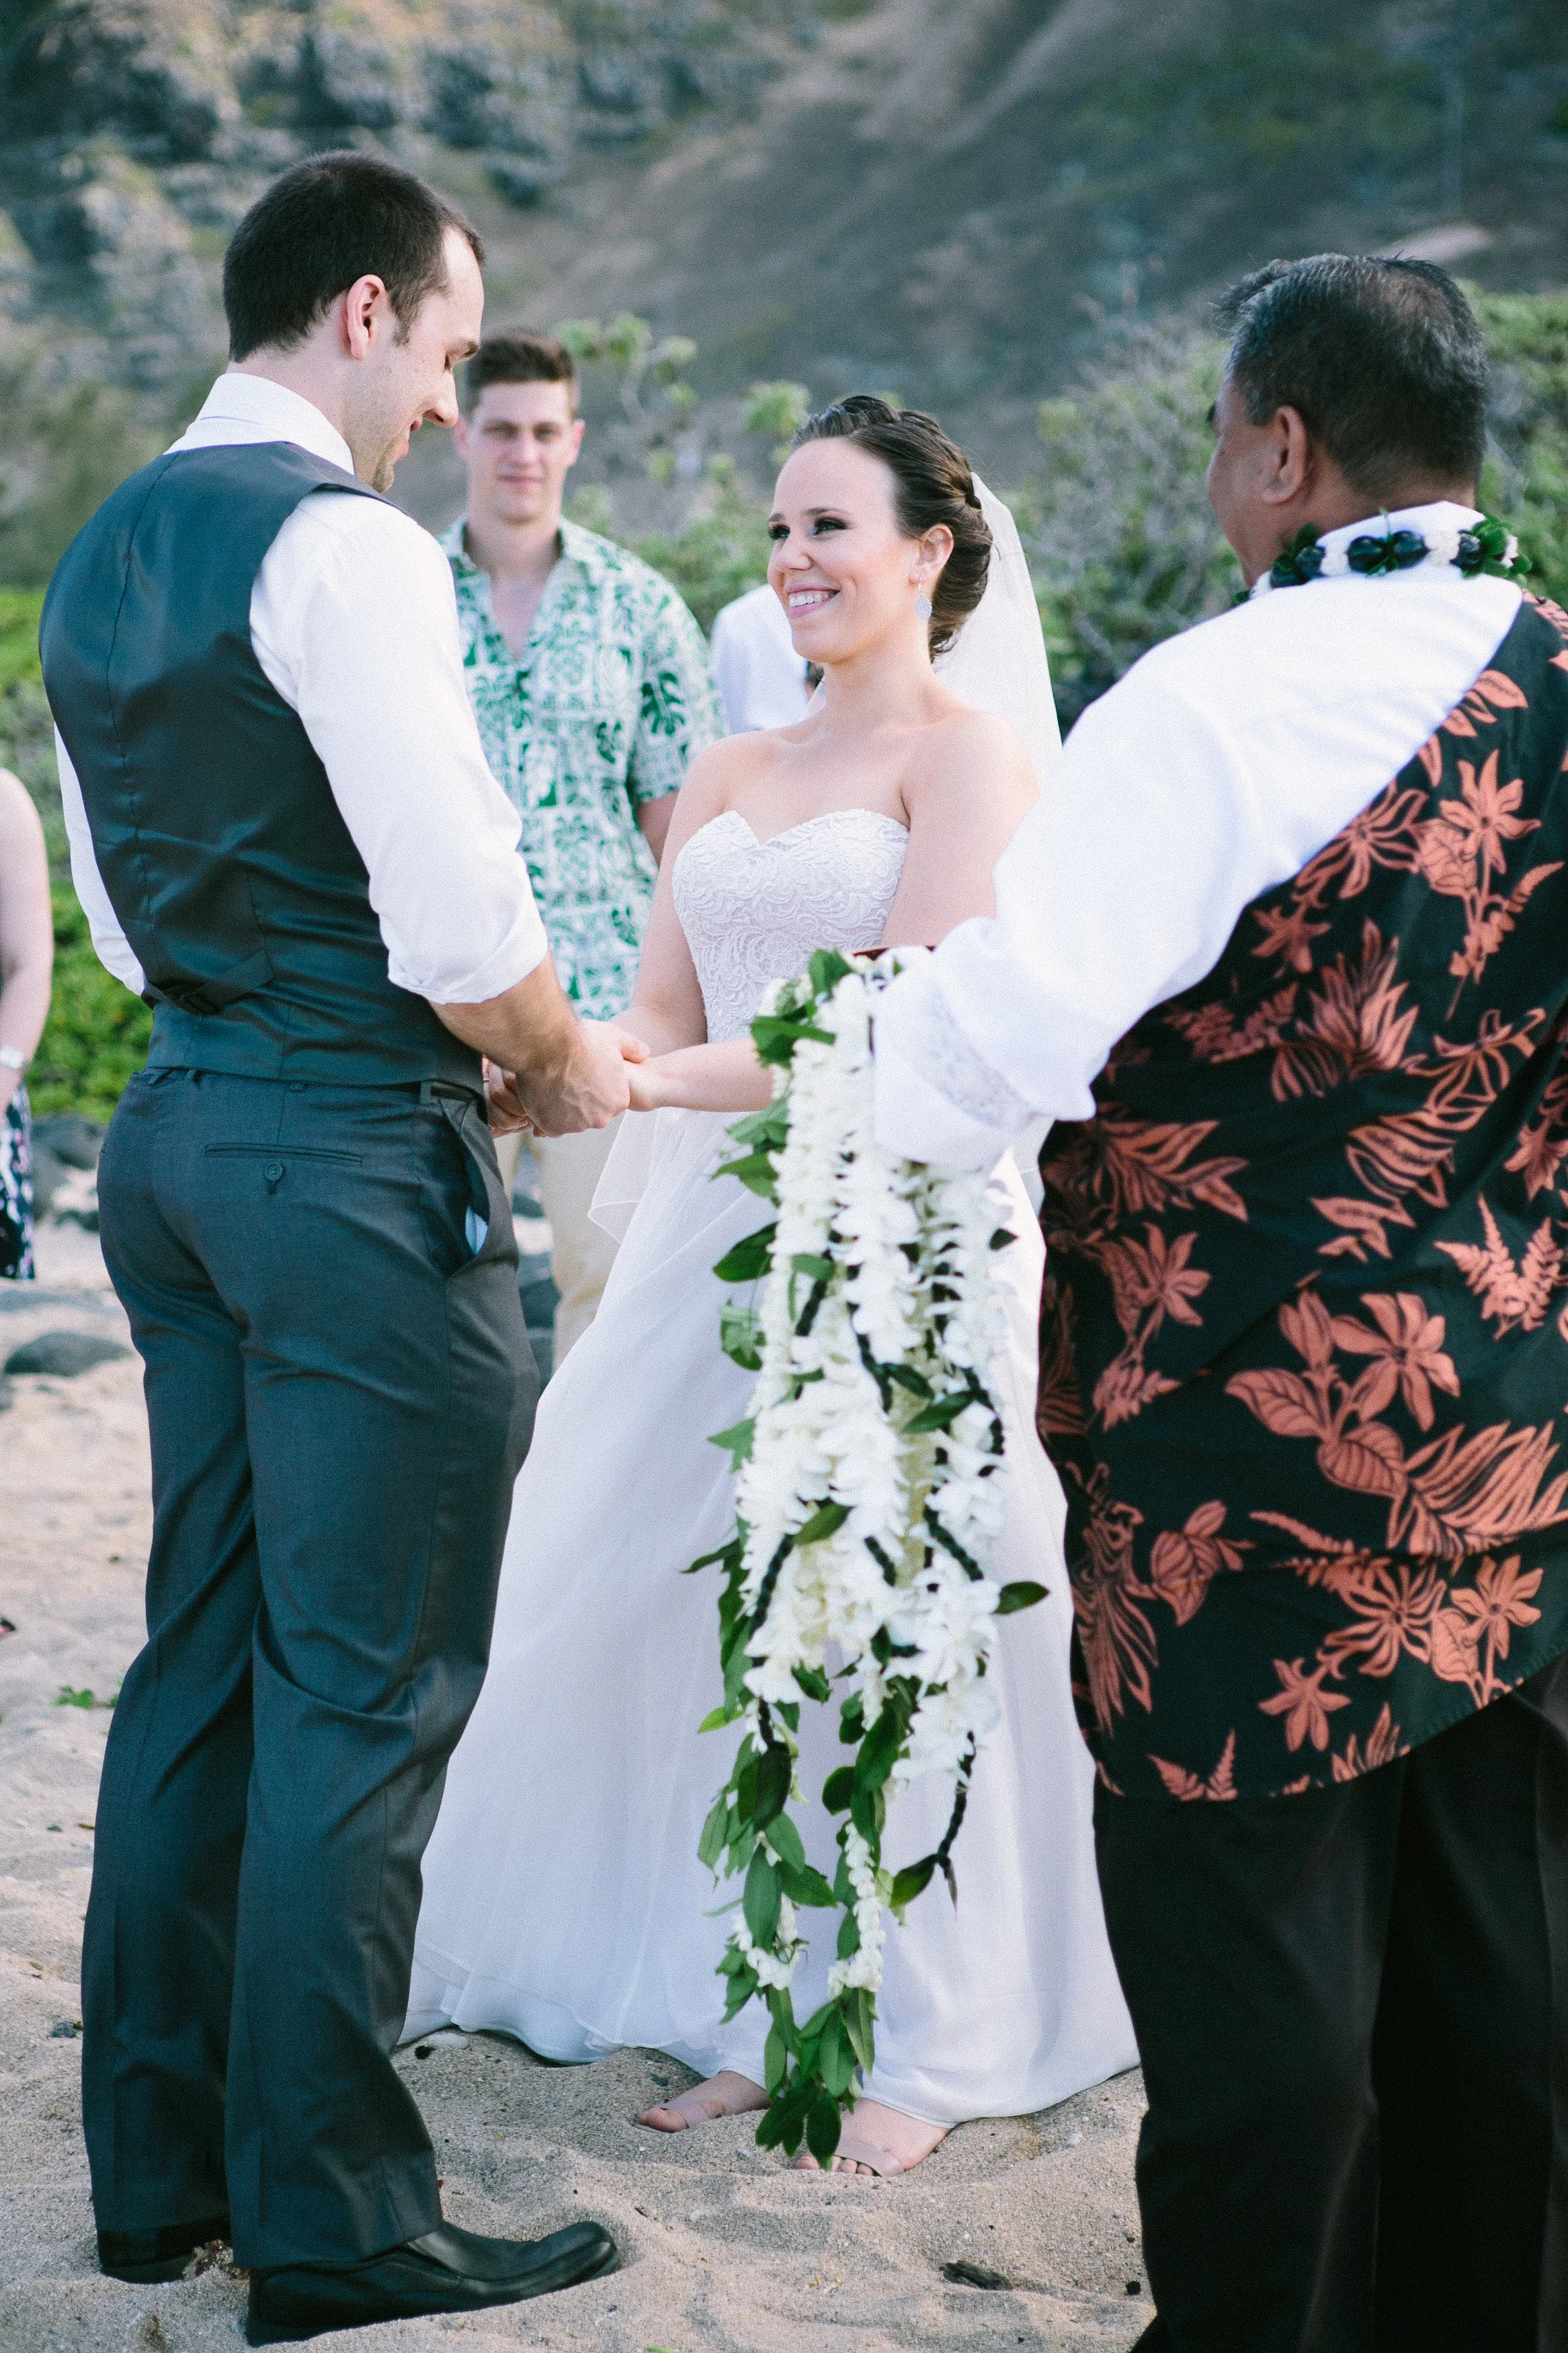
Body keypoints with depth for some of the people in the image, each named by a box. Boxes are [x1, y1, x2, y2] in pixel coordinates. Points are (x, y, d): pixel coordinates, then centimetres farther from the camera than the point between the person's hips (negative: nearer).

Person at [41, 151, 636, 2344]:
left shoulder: (104, 551, 14)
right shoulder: (344, 543, -15)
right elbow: (460, 921, -19)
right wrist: (562, 1066, -1)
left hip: (180, 1128, 9)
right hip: (361, 1156, -9)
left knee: (204, 1660, 15)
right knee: (363, 1700, -2)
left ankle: (160, 2164, 24)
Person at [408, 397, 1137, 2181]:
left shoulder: (965, 756, -5)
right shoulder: (731, 774, 16)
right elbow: (659, 1010, 12)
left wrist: (667, 1080, -23)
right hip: (723, 1227, 7)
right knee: (727, 1620, 6)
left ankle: (932, 2046, 9)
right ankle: (771, 2013, 19)